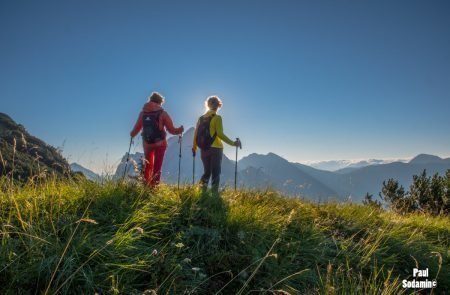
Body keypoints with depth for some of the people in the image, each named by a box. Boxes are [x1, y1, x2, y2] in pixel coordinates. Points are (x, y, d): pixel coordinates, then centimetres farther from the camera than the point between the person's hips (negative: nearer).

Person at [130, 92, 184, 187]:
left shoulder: (143, 113, 3)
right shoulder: (162, 113, -6)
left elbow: (136, 128, 5)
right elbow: (172, 130, -9)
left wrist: (132, 134, 25)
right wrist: (180, 130, 10)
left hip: (147, 144, 3)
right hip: (160, 144, -3)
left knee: (148, 166, 19)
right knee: (157, 167, 4)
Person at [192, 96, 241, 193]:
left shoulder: (201, 118, 10)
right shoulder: (217, 118, -7)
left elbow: (196, 134, 9)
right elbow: (220, 134, -17)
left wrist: (194, 148, 19)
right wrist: (233, 143, -13)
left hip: (204, 149, 5)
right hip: (215, 149, -5)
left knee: (207, 171, 15)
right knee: (215, 172, 1)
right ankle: (214, 193, -2)